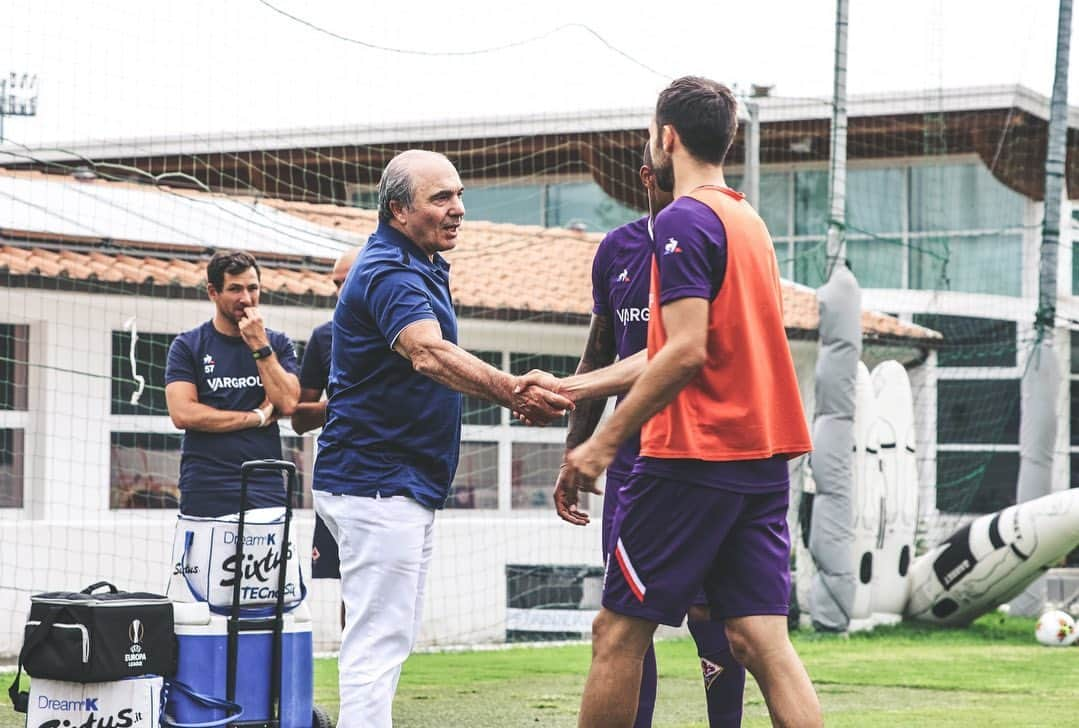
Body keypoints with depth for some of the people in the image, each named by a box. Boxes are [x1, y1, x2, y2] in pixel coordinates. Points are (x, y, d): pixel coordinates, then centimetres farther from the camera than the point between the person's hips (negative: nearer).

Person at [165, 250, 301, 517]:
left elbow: (287, 404, -1)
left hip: (266, 488, 1)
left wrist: (260, 346, -5)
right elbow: (182, 414, -6)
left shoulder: (277, 343, 13)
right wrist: (257, 417, -3)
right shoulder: (188, 346, 6)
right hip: (205, 492, -1)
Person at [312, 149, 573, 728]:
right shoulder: (389, 273, -19)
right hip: (378, 484, -11)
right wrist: (514, 392, -52)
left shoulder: (420, 267, 15)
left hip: (407, 486, 11)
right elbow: (429, 355, -38)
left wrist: (510, 394, 8)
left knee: (390, 637, 17)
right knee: (378, 640, -11)